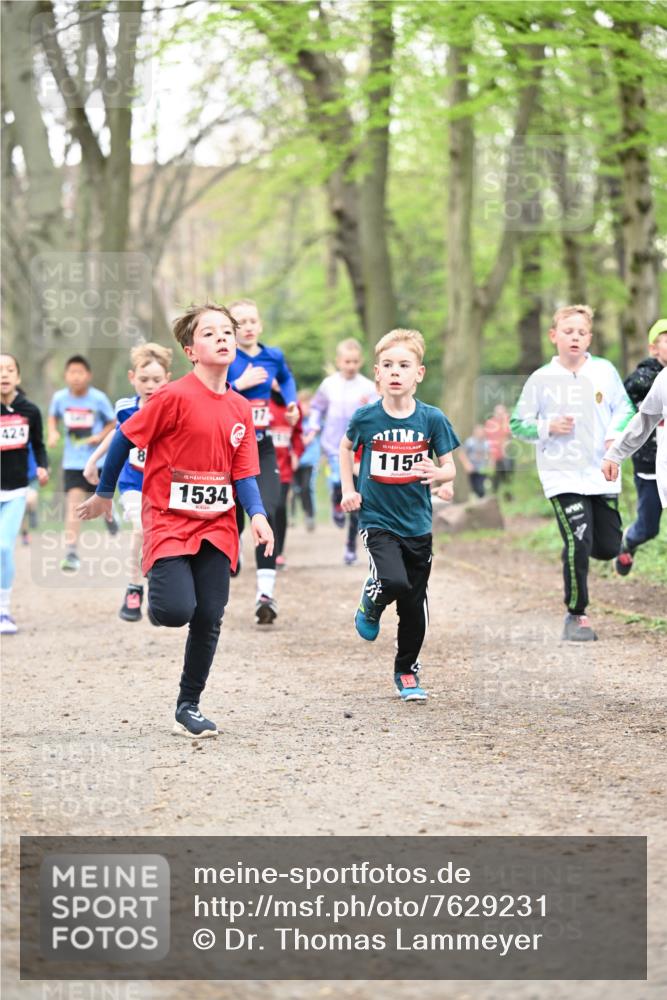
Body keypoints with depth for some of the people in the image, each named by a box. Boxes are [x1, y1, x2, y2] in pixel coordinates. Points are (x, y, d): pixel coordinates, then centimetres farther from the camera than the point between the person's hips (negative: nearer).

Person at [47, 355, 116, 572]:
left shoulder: (98, 398, -12)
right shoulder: (60, 397, -7)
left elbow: (112, 423, 1)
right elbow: (53, 417, 13)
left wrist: (101, 436, -16)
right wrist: (53, 432, -6)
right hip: (72, 462, 0)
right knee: (73, 502, -12)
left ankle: (109, 515, 54)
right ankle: (71, 554, -14)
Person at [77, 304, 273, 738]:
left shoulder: (241, 408, 5)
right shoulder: (175, 397, -12)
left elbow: (244, 473, 6)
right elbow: (126, 438, -3)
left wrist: (258, 515, -12)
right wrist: (105, 494, 6)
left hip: (217, 526, 5)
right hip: (169, 521, -5)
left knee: (209, 619, 1)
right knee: (177, 611, -21)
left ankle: (189, 706, 16)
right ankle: (157, 590, 17)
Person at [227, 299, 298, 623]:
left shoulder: (273, 356, 6)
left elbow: (286, 379, 29)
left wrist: (292, 403, 13)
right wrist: (240, 384, -24)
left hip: (262, 450, 2)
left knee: (266, 514, -15)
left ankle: (266, 593, -18)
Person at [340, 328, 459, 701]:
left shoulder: (432, 419, -6)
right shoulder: (366, 417, -6)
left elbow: (450, 467, 0)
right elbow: (347, 447, 15)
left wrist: (438, 473, -23)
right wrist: (348, 490, 6)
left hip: (417, 523, 2)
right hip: (377, 519, -2)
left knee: (414, 605, 8)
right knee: (394, 581, -26)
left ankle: (407, 670, 28)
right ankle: (370, 607, 9)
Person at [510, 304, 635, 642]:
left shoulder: (605, 371, 2)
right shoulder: (540, 379, -2)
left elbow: (624, 408, 10)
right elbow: (518, 424, 5)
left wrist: (616, 433, -10)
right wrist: (548, 427, -13)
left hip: (602, 474, 3)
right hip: (563, 476, -3)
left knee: (608, 548, 5)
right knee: (578, 544, -14)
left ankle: (576, 542, 40)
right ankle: (576, 616, 1)